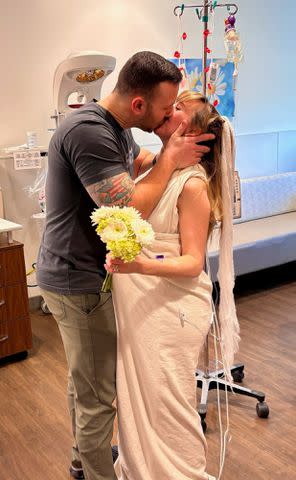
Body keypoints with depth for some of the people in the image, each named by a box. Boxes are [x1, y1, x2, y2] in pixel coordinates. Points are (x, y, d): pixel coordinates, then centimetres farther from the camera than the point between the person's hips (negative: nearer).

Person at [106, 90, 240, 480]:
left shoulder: (193, 184, -17)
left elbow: (192, 263, -19)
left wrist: (140, 265, -34)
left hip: (171, 308, -8)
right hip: (137, 303, 8)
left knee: (164, 402, 7)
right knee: (136, 394, 22)